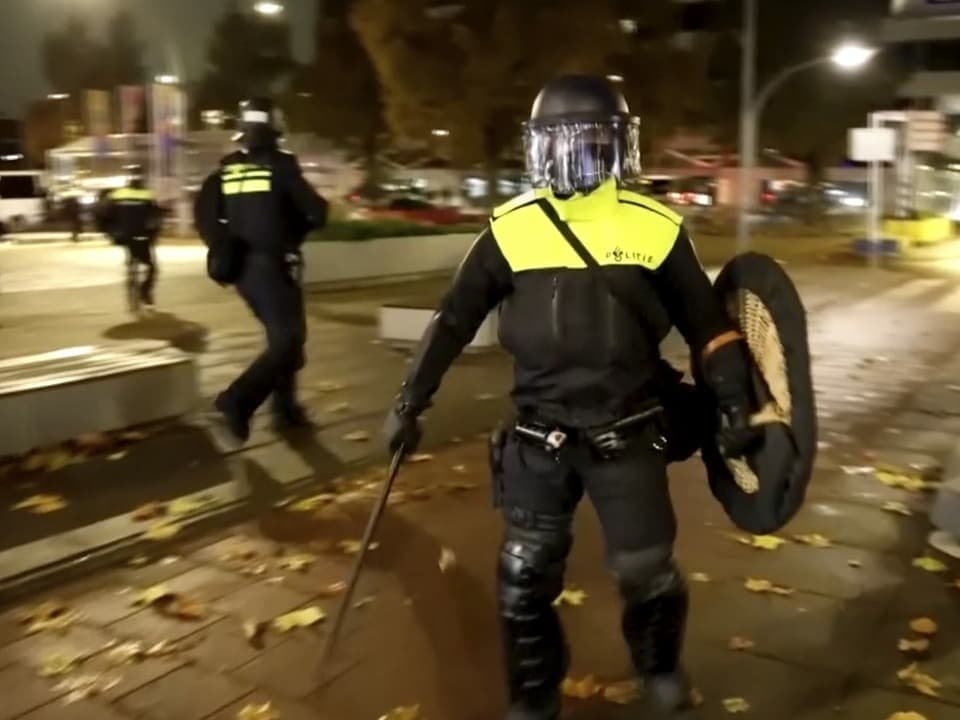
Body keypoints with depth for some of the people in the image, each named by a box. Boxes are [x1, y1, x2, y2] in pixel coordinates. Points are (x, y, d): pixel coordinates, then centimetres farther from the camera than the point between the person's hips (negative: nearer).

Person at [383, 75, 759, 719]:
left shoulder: (655, 227, -6)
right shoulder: (512, 229, -4)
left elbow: (706, 322, 3)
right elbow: (454, 319, 3)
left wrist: (737, 406, 1)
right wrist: (410, 402, 3)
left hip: (628, 436, -1)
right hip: (538, 438, 1)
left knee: (646, 571, 10)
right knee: (525, 578, 10)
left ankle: (661, 668, 43)